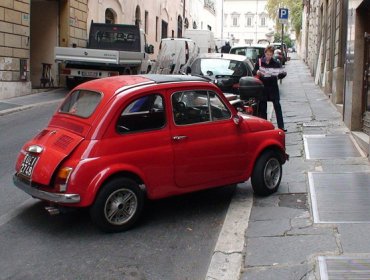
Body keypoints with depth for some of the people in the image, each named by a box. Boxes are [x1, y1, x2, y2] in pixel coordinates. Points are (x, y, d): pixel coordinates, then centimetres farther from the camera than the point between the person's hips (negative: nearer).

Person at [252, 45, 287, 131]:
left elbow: (280, 75, 1)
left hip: (273, 87, -1)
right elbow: (254, 72, 5)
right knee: (262, 107, 7)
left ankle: (281, 126, -3)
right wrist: (257, 72, -17)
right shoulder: (259, 62, 0)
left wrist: (283, 73, -21)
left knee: (277, 106, -5)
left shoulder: (276, 63, 0)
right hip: (263, 87, 1)